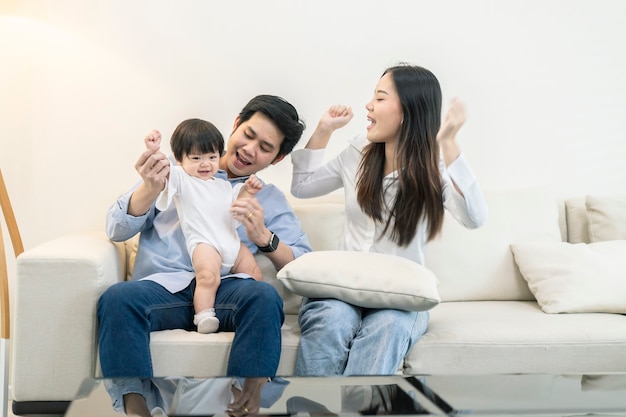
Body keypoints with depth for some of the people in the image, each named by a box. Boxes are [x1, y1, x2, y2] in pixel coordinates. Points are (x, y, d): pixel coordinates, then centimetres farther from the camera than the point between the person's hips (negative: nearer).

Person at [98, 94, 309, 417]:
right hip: (162, 284, 0)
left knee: (265, 298, -33)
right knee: (117, 298, -33)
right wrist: (150, 189, -7)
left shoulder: (271, 200, 23)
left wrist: (264, 238, -9)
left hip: (223, 289, 1)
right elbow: (117, 229, 12)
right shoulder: (176, 170, 20)